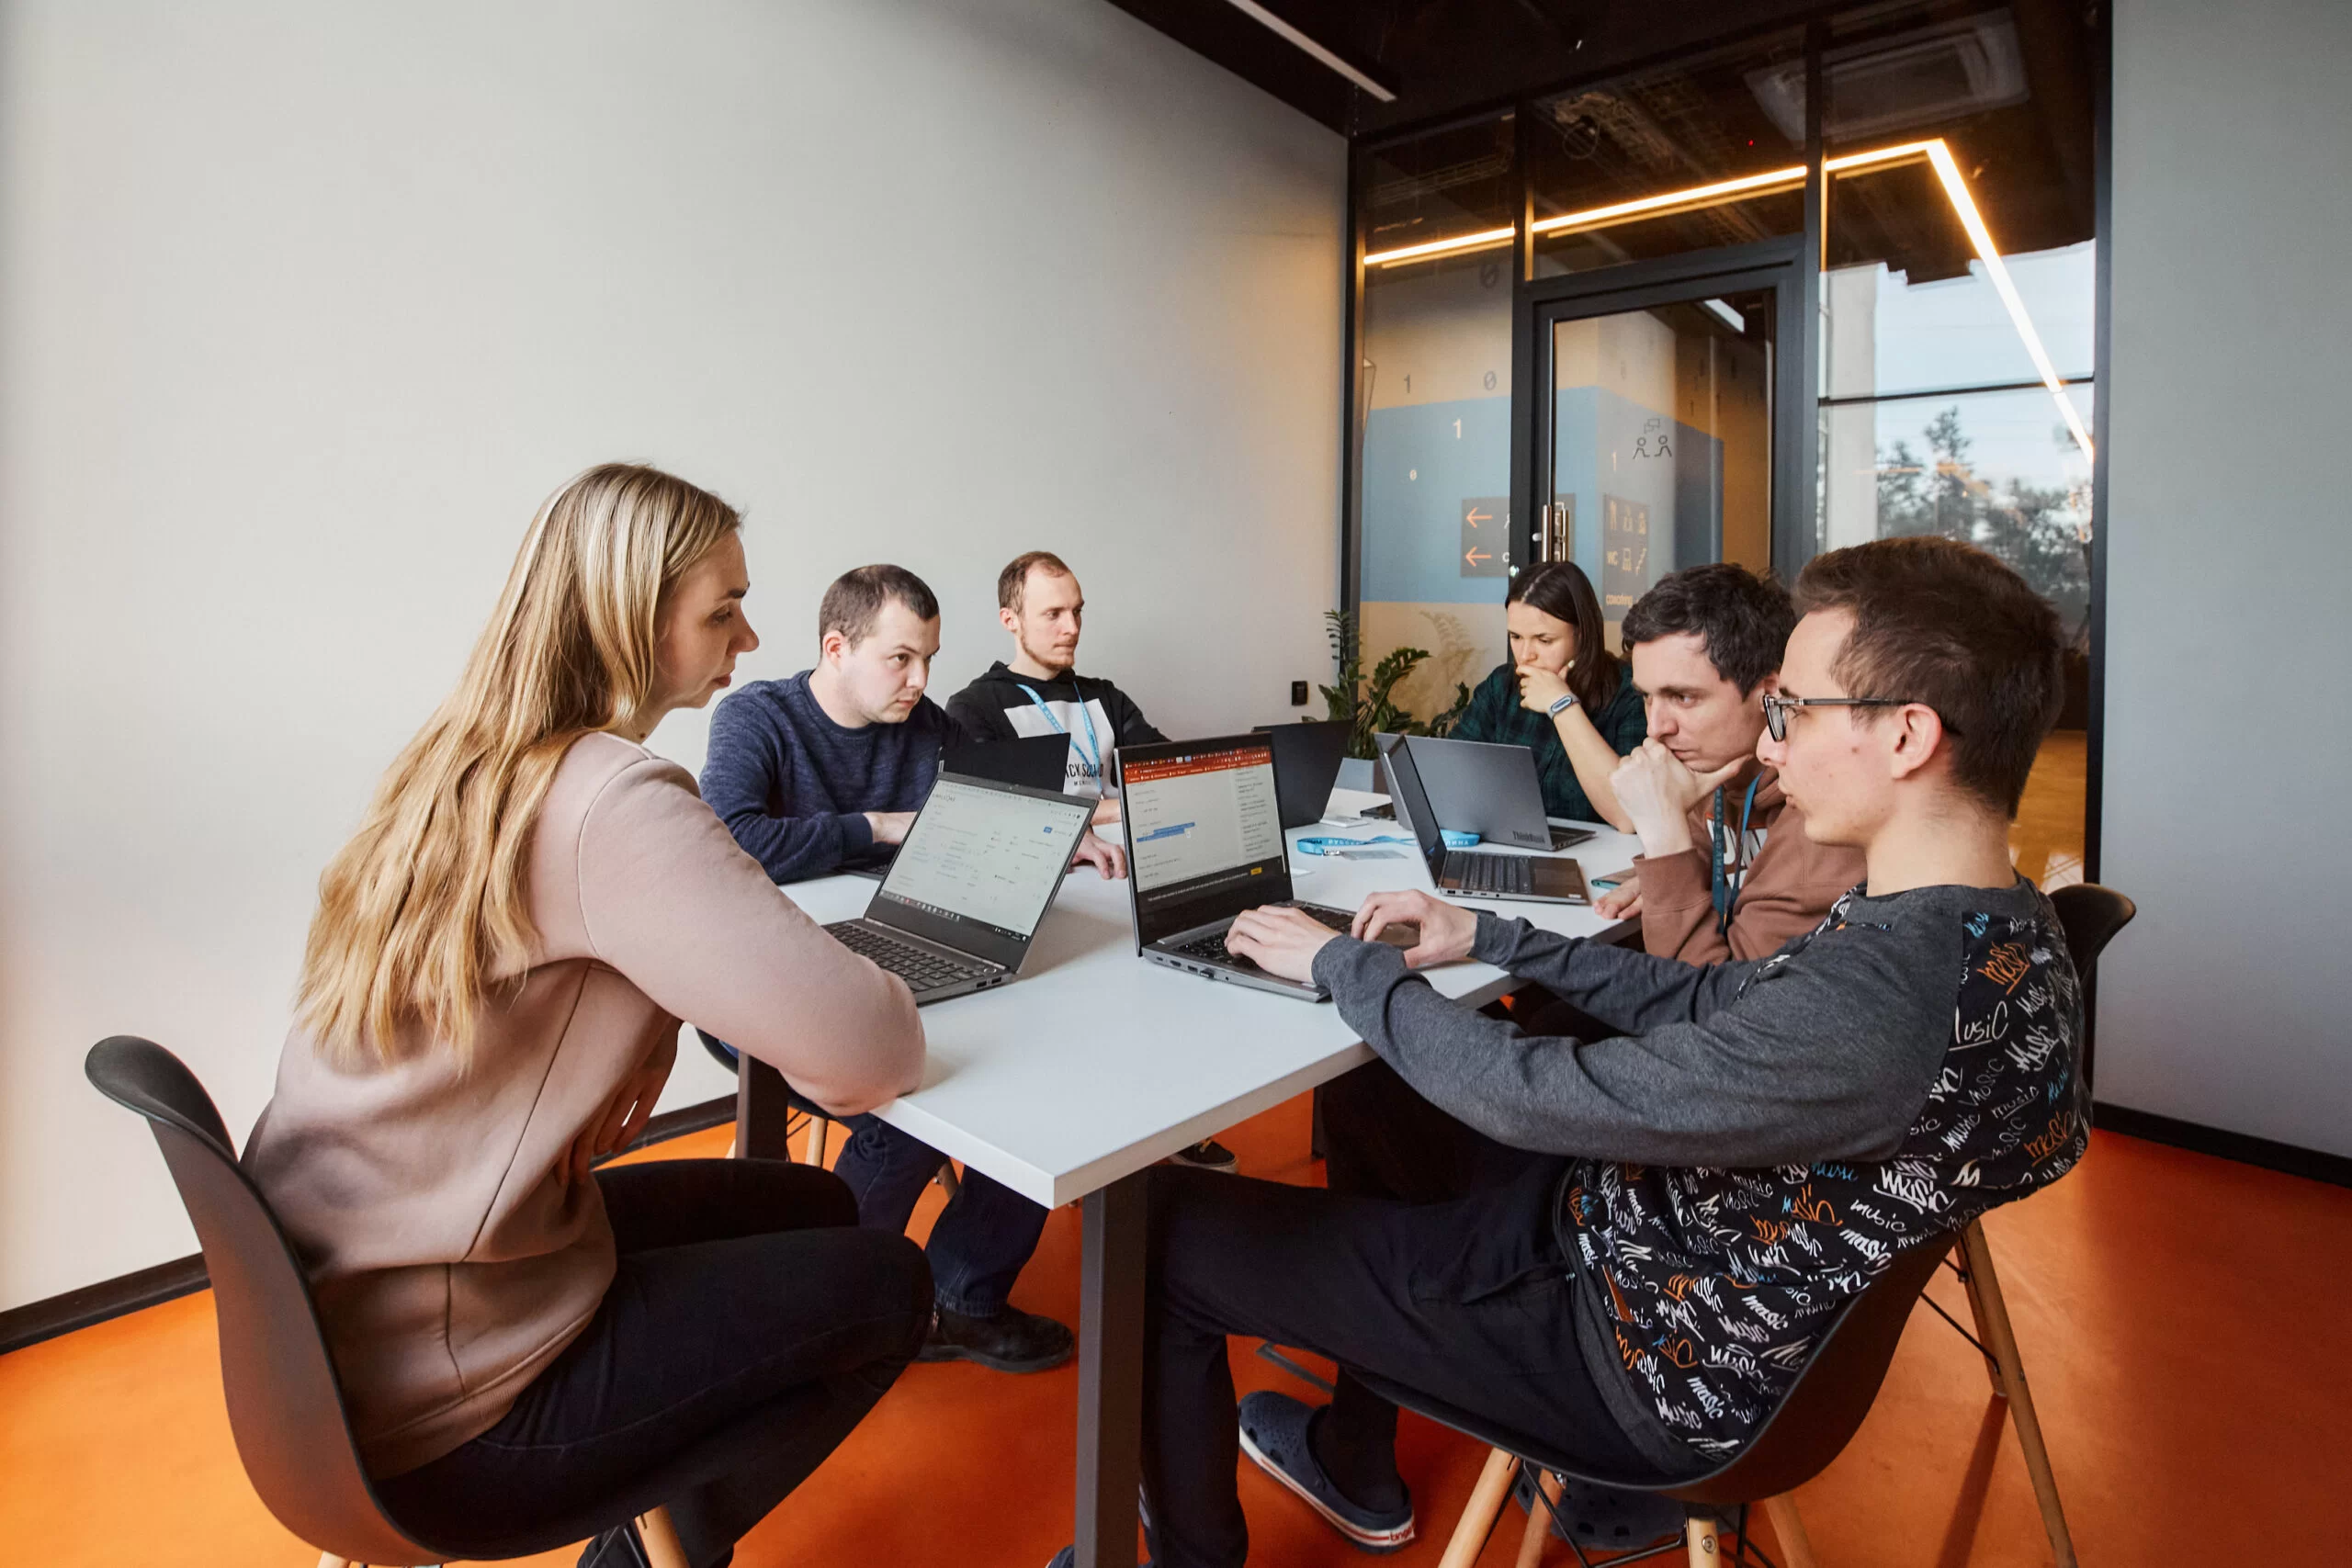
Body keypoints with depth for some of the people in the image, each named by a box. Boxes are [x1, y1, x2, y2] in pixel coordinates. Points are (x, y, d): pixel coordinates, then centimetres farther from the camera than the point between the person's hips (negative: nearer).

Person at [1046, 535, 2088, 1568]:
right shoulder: (1987, 922, -2)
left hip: (1648, 1372, -9)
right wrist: (1490, 938, 5)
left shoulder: (1886, 1002, -34)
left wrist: (1340, 963, -13)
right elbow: (1711, 1002, 7)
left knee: (1158, 1222, -7)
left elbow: (1533, 1097, -28)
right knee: (1365, 1101, 24)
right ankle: (1354, 1471, 38)